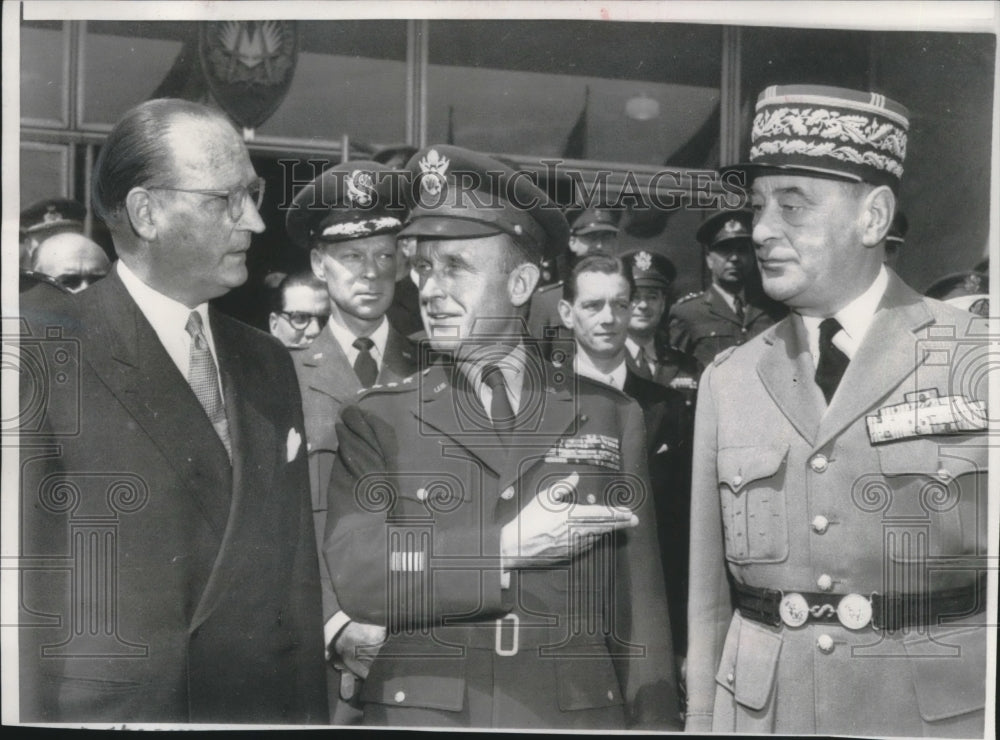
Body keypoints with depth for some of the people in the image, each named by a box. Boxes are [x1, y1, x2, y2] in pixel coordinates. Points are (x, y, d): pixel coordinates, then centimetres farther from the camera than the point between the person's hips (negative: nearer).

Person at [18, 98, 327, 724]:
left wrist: (310, 712, 5)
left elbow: (297, 576, 6)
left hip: (264, 705, 5)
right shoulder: (52, 362, -14)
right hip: (101, 707, -5)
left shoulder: (270, 365, 5)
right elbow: (29, 589, -12)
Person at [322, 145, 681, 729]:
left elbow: (639, 611, 2)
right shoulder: (376, 422, -2)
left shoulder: (611, 416, 1)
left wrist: (653, 721, -2)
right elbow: (355, 574, -15)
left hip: (580, 711, 1)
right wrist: (507, 544, -20)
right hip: (421, 710, 0)